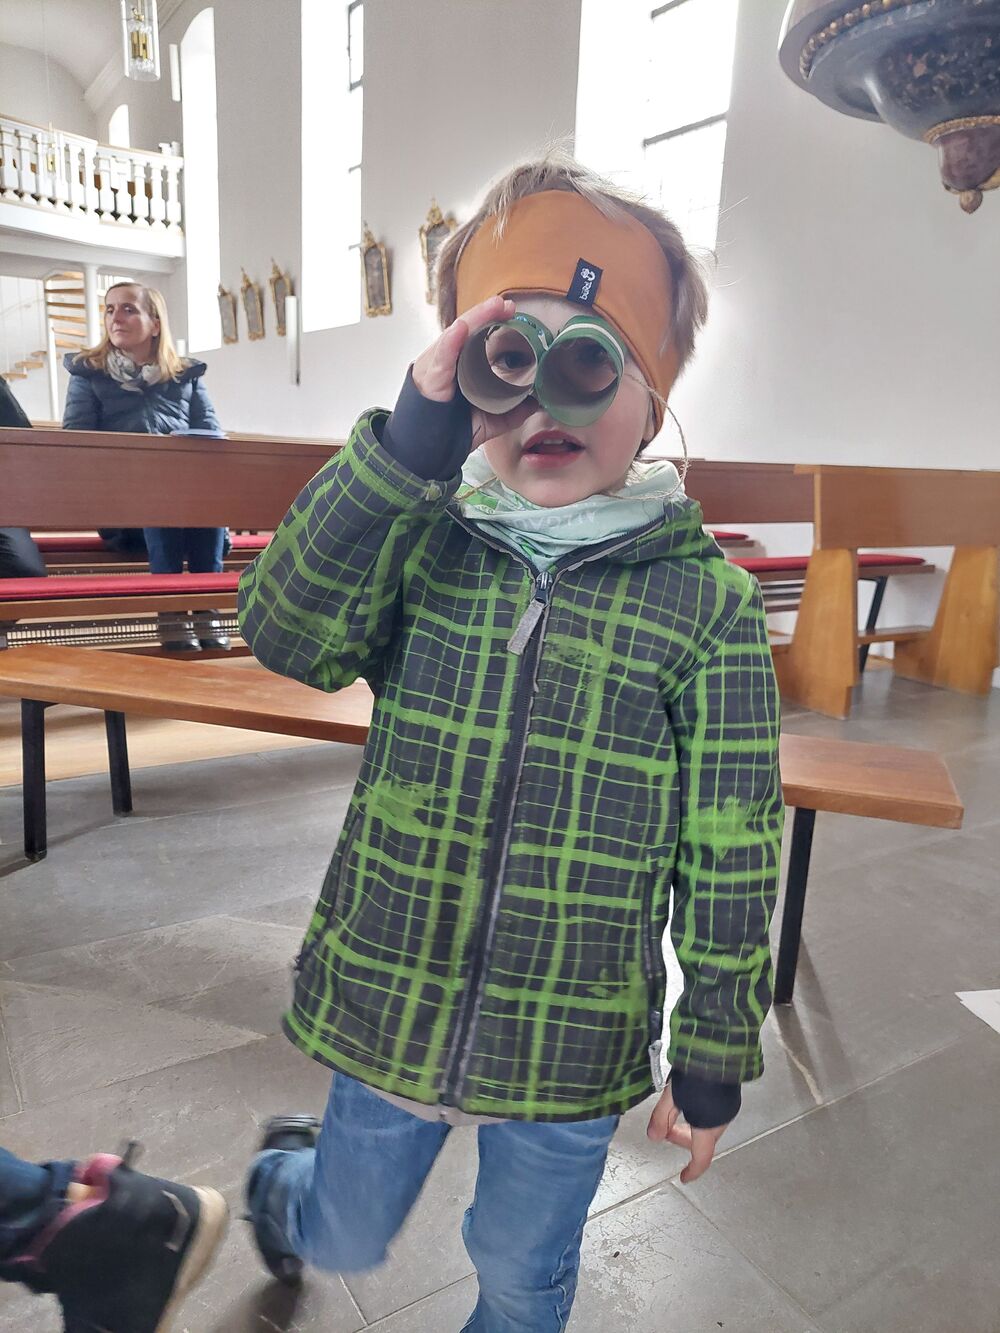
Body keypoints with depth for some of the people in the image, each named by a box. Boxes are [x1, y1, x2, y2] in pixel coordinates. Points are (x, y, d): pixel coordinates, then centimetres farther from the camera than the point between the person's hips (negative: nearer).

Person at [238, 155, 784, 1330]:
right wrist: (414, 432, -30)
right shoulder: (423, 544, -7)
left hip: (572, 1053, -1)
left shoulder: (707, 600, -13)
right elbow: (287, 629, -25)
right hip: (385, 1013, 2)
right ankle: (279, 1175, 64)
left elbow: (730, 861, -8)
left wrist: (713, 1065, -1)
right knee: (342, 1237, 29)